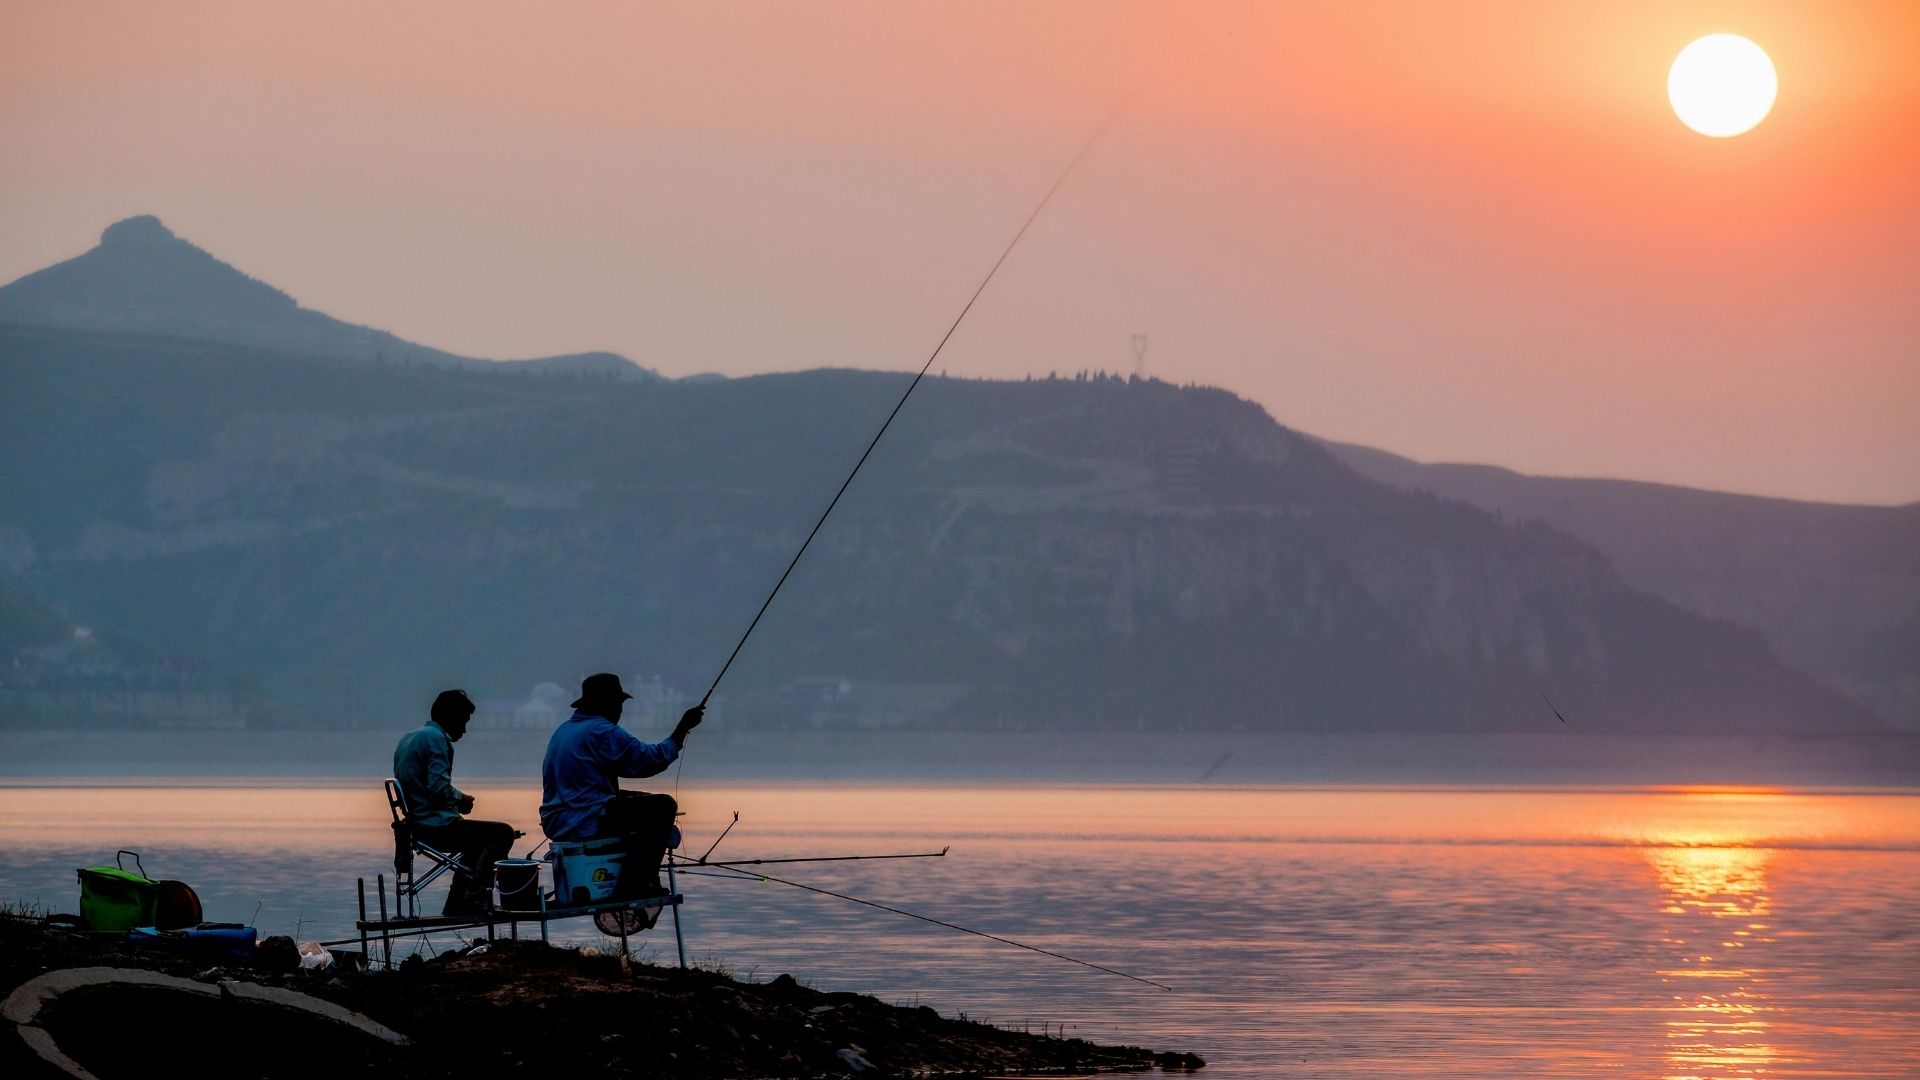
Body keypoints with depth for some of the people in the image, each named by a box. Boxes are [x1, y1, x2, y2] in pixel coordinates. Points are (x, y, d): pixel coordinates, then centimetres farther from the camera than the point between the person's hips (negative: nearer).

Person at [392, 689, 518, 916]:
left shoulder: (408, 738, 18)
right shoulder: (437, 738, -13)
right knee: (502, 833, -9)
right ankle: (473, 900, -15)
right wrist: (461, 798, -3)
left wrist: (456, 800, 18)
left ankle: (456, 905, 26)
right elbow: (439, 787, -23)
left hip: (414, 826, 10)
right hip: (435, 825, -10)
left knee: (477, 839, 31)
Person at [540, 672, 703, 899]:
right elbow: (649, 760, -17)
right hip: (585, 824, -10)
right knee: (662, 806, -7)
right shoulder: (602, 731, -13)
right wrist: (682, 729, -7)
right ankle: (634, 885, -10)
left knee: (638, 801, 29)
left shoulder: (564, 729, 17)